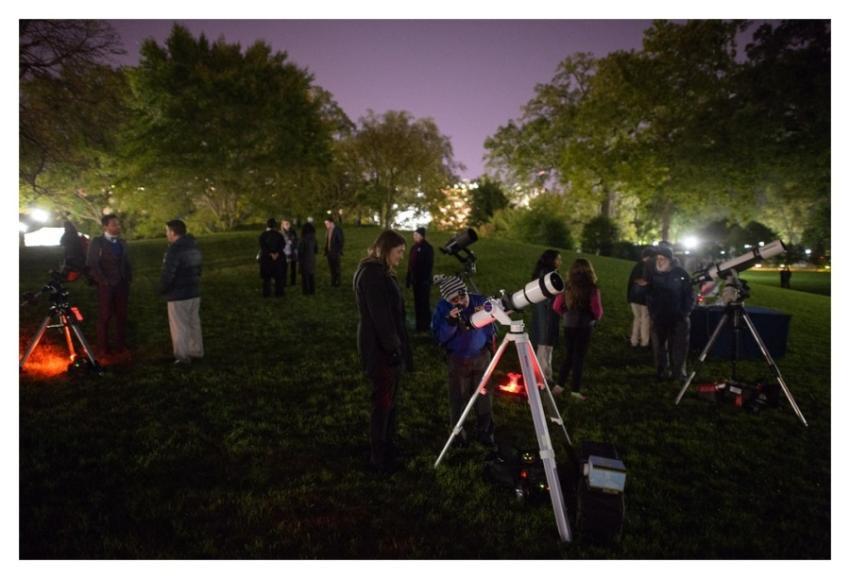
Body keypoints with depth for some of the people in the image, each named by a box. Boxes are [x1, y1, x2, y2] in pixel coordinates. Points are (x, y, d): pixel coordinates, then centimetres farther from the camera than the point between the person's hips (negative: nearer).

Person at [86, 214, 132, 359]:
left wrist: (128, 279, 5)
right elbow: (92, 265, -8)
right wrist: (103, 281, -12)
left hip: (122, 285, 5)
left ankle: (121, 346, 14)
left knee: (122, 316, 6)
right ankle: (103, 349, 8)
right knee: (104, 317, 1)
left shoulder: (122, 242, 12)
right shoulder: (97, 242, -3)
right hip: (106, 286, -5)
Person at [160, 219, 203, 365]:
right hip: (194, 292, 8)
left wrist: (162, 289, -6)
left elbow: (167, 274, -23)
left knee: (179, 328, 1)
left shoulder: (174, 250, -20)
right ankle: (196, 352, 25)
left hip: (178, 295, -8)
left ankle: (182, 357, 6)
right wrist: (193, 285, 16)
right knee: (194, 324, 16)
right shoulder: (194, 247, 9)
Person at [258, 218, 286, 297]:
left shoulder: (263, 235, -1)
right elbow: (282, 245, -12)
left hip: (266, 258, 0)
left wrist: (270, 254, -17)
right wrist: (277, 253, -20)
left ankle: (266, 293, 8)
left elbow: (263, 246, -12)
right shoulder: (278, 234, -1)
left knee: (266, 276, 8)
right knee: (278, 276, 7)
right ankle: (278, 293, 6)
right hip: (278, 258, 0)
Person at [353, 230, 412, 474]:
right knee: (383, 402, 2)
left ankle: (388, 448, 32)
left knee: (388, 399, 17)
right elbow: (379, 315, -23)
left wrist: (397, 345, 16)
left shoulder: (380, 272, 14)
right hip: (381, 349, -9)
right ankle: (379, 458, 16)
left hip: (385, 346, 9)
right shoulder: (372, 274, -18)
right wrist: (393, 347, -20)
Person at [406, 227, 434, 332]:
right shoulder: (414, 248, 11)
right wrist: (409, 278, 10)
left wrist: (427, 279, -18)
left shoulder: (427, 248, -8)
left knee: (424, 302, -2)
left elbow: (429, 264, -12)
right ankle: (419, 324, 17)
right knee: (417, 302, 10)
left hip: (423, 280, -7)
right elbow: (410, 264, 13)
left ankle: (426, 325, 6)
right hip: (415, 279, 7)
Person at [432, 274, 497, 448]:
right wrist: (450, 322, -32)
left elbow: (492, 330, -6)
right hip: (458, 359, -1)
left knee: (484, 396, 9)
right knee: (458, 398, 8)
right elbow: (439, 337, -17)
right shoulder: (443, 308, -13)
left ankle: (485, 431, 27)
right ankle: (458, 433, 28)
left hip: (482, 356, 1)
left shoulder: (480, 301, -12)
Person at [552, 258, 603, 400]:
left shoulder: (567, 287, -3)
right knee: (579, 357, 7)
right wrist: (596, 318, 11)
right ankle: (575, 390, 13)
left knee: (569, 355, 18)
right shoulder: (592, 289, -13)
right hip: (584, 327, -3)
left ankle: (560, 385, 19)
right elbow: (597, 311, -11)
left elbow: (556, 306, 0)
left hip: (568, 326, 3)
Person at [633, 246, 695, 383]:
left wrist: (686, 312, -6)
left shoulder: (680, 274, -1)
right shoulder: (653, 274, 1)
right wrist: (641, 285, -27)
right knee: (659, 346, 6)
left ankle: (679, 372, 16)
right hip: (659, 317, 1)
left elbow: (689, 294, 3)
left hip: (678, 318, -1)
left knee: (679, 347, 5)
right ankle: (662, 372, 16)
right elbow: (640, 293, -3)